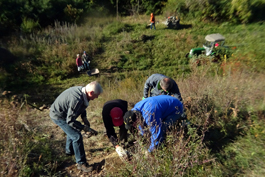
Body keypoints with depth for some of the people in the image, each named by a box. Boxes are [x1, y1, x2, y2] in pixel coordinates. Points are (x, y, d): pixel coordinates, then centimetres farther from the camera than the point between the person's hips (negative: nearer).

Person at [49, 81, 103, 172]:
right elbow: (70, 120, -30)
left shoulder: (82, 90, -10)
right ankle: (81, 163, 5)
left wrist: (84, 118, 2)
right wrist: (83, 127, -18)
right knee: (77, 137, -10)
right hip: (58, 116, -10)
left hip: (58, 110, 10)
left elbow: (82, 106, 10)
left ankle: (69, 151, 51)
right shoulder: (77, 100, -37)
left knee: (72, 131, 27)